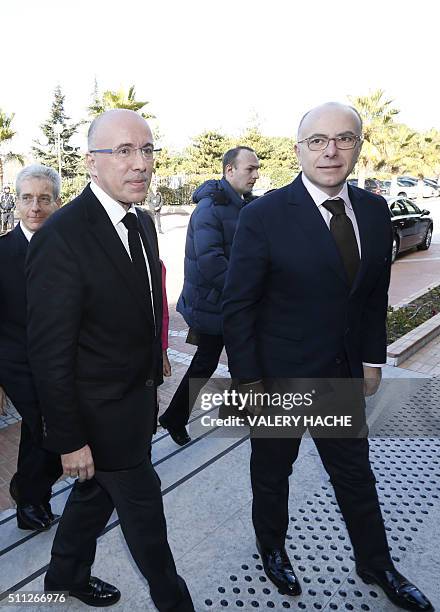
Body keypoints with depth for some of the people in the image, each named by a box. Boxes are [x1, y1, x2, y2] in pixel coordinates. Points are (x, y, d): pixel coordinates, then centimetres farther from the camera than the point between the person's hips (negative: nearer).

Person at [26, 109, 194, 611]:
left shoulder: (142, 222, 3)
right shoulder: (60, 236, -24)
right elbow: (49, 353, -21)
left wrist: (152, 379, 13)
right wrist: (69, 439, -16)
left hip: (136, 399, 8)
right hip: (103, 414, -8)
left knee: (96, 491, 26)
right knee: (143, 508, 12)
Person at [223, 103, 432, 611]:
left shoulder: (374, 211, -1)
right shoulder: (264, 216, -17)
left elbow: (375, 295, 7)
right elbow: (238, 306, -14)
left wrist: (372, 359, 7)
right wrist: (250, 380, -12)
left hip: (344, 376, 5)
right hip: (279, 378, -4)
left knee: (356, 473, 21)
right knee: (272, 472, 19)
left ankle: (376, 565, 45)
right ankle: (272, 549, 47)